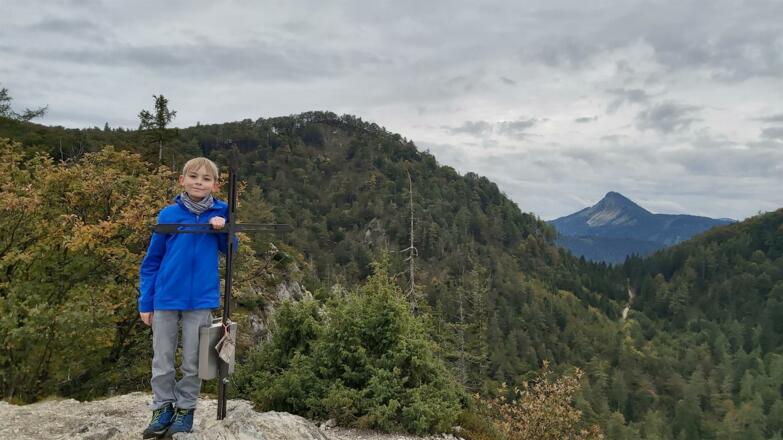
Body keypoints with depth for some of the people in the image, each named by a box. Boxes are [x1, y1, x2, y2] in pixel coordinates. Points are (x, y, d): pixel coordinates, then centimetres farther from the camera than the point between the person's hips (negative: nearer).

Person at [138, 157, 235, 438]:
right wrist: (145, 302, 0)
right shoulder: (168, 214, -3)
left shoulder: (220, 213, -3)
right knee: (162, 362, 11)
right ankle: (163, 408, 27)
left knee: (192, 363, 11)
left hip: (201, 300, 0)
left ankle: (186, 410, 27)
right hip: (166, 299, 1)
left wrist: (223, 229, -15)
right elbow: (151, 261, 2)